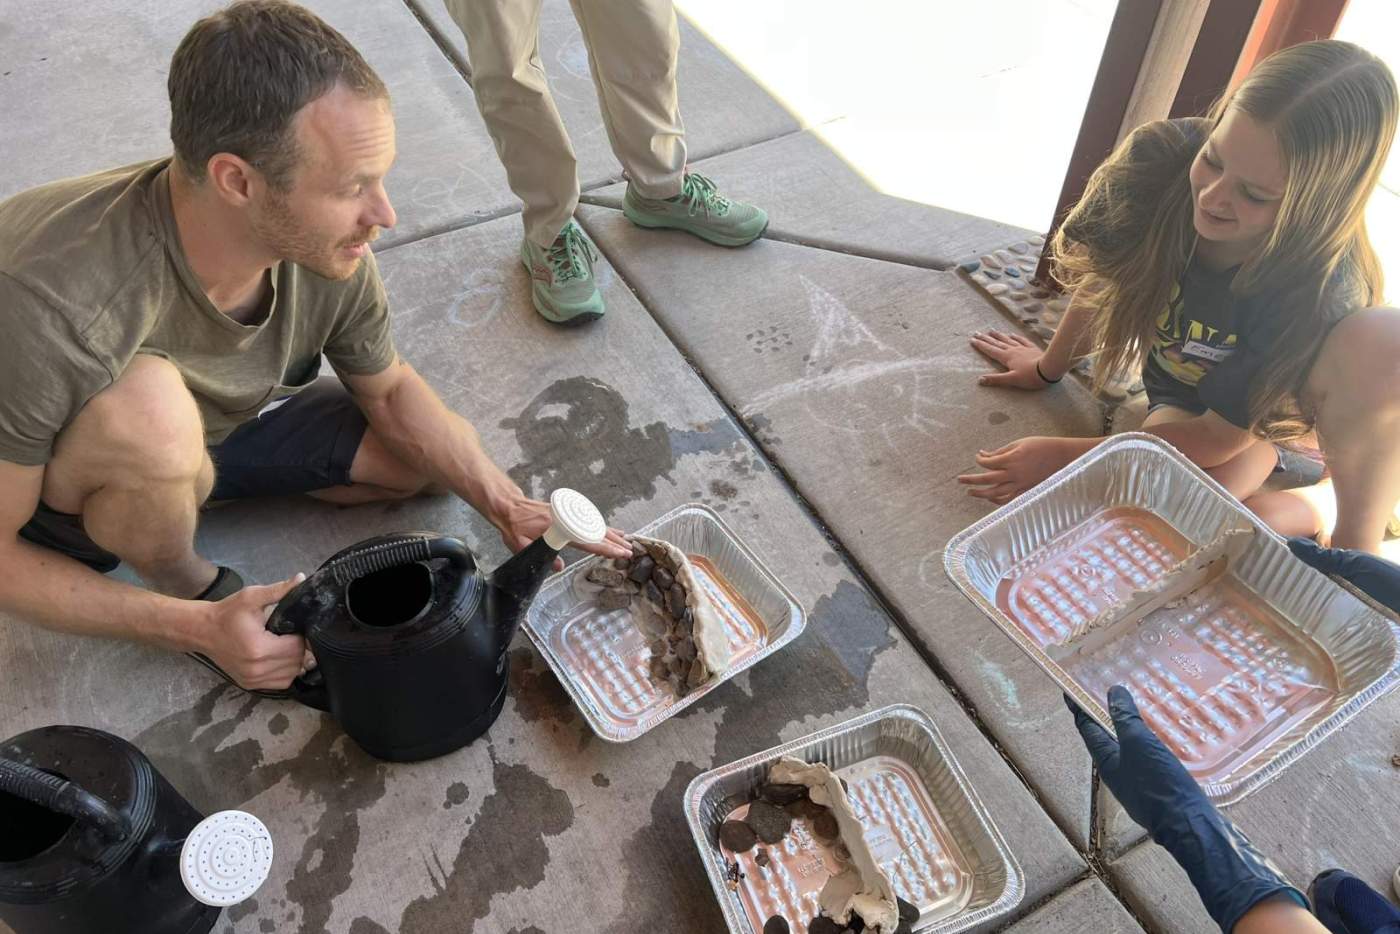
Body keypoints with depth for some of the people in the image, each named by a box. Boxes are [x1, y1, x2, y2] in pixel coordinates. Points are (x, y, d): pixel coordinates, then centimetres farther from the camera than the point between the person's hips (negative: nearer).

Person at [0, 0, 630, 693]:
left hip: (222, 425, 5)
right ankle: (191, 589, -6)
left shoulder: (324, 247, -24)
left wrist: (507, 507, -16)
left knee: (436, 454, -3)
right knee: (147, 404, -38)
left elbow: (389, 389, -6)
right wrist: (196, 628, -29)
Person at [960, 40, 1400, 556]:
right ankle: (1319, 508, 0)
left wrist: (1065, 455, -23)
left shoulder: (1324, 292, -35)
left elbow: (1218, 437, -24)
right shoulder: (1160, 159, -27)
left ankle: (1357, 532, -12)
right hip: (1186, 397, 3)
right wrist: (1049, 367, 10)